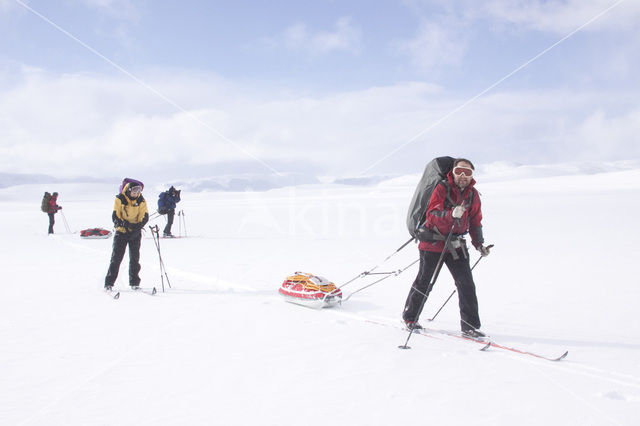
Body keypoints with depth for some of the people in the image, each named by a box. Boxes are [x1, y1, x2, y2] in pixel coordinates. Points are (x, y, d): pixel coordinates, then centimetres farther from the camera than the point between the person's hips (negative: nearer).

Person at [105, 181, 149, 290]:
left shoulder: (141, 201, -2)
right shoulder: (120, 199, -7)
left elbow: (144, 217, -4)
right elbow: (115, 216, -8)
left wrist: (136, 228, -18)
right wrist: (124, 224, -25)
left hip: (135, 232, 2)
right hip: (121, 231, -2)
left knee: (135, 257, 1)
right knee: (116, 257, -6)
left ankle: (134, 282, 10)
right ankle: (109, 283, 0)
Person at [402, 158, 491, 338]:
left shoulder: (473, 194, 4)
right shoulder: (442, 188, -13)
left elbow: (475, 221, 14)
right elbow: (431, 216, -22)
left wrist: (479, 244, 4)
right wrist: (452, 214, -38)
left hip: (456, 245, 4)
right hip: (433, 243, -4)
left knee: (466, 284, -3)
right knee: (424, 282, 6)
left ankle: (470, 325, 6)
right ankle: (409, 317, 24)